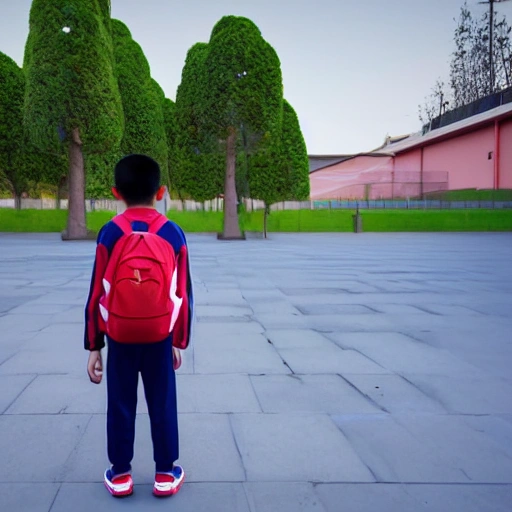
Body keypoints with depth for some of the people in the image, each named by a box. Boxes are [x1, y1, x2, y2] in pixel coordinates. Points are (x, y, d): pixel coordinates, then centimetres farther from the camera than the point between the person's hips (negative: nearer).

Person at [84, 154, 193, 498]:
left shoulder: (110, 233, -7)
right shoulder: (173, 234, -5)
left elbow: (97, 294, -5)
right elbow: (183, 294, -1)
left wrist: (93, 346, 2)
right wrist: (179, 341, 9)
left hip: (119, 339, 0)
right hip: (159, 338, 0)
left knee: (120, 406, 12)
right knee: (162, 405, 11)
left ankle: (120, 474, 22)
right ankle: (166, 474, 20)